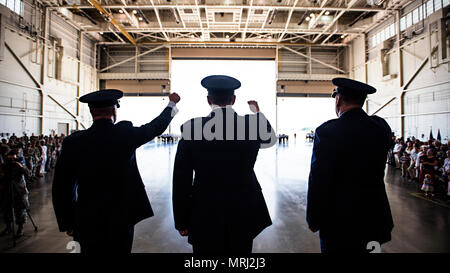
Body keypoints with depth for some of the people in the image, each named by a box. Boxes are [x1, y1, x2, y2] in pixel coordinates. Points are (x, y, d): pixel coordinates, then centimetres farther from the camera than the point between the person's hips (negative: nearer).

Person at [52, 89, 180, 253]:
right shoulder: (126, 133, -14)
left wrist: (67, 223, 11)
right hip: (122, 221, -1)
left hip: (88, 225, 1)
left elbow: (61, 189, -2)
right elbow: (157, 126, 4)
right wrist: (172, 103, 22)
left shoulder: (72, 142, -10)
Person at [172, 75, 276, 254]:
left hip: (204, 218, -1)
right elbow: (270, 140, 16)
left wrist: (181, 222, 2)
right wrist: (258, 112, 31)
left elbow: (181, 181, -9)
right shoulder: (253, 124, -10)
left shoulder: (191, 128, -13)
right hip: (243, 216, 2)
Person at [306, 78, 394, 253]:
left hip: (339, 221, -5)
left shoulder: (327, 131, -19)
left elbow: (318, 181, -18)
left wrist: (313, 219, -6)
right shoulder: (381, 127, -3)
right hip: (375, 218, 5)